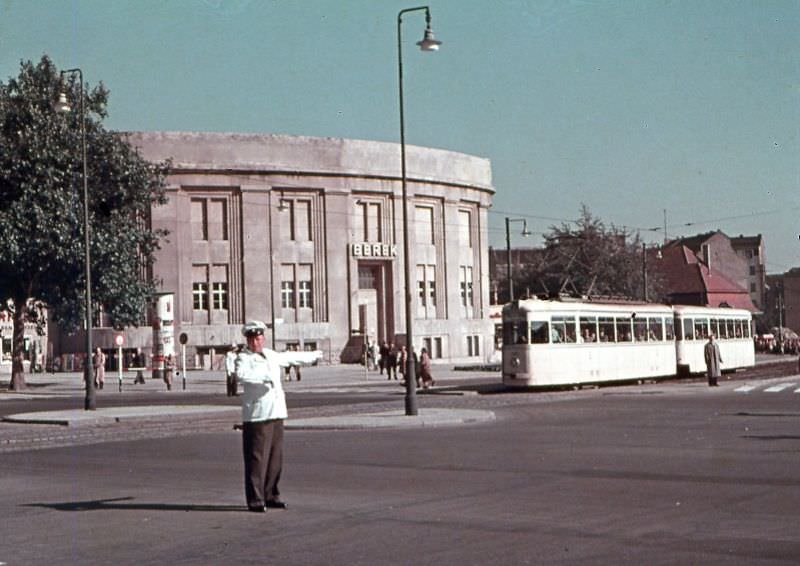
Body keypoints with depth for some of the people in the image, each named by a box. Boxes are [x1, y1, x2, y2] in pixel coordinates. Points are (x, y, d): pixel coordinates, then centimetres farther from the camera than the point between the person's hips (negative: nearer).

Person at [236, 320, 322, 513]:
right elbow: (242, 374, -27)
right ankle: (255, 500, -6)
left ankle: (270, 495, 20)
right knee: (257, 459, -9)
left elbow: (291, 357, 35)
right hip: (256, 416, -7)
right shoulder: (243, 358, -5)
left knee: (276, 457, 10)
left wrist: (314, 355, 48)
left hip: (276, 413, 7)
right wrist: (265, 377, -33)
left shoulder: (271, 355, 18)